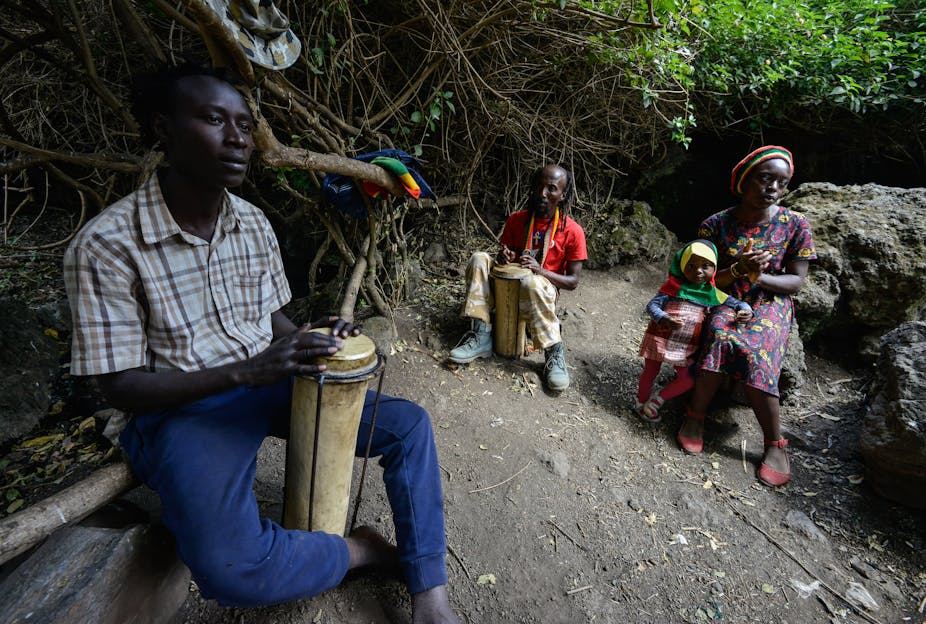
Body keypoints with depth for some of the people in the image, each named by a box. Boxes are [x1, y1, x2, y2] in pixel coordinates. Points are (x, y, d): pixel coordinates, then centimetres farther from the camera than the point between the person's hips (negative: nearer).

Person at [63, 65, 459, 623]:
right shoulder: (107, 245, -15)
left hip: (269, 381, 5)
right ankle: (363, 550, 1)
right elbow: (122, 386, -13)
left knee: (408, 423, -6)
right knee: (232, 569, -31)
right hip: (183, 409, -4)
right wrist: (244, 371, -26)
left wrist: (308, 341, -11)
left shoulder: (254, 224, 1)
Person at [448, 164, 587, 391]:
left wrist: (540, 271, -26)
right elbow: (506, 254, 10)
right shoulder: (517, 219, -1)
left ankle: (554, 352, -30)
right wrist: (503, 257, -16)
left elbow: (572, 281, -9)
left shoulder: (573, 231, -11)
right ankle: (481, 337, -28)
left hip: (544, 289, -4)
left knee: (531, 283, -39)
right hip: (510, 282, 4)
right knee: (479, 259, -21)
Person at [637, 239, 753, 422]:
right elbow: (651, 305, -14)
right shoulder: (674, 287, -9)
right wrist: (664, 319, -34)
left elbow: (737, 303, 8)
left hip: (687, 346, 4)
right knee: (650, 372, 9)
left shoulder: (712, 293, 2)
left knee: (688, 379, 4)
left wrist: (746, 311, -16)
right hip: (660, 338, -3)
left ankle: (658, 399, 24)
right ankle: (641, 403, 33)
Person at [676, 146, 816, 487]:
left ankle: (774, 443, -15)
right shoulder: (716, 224, -2)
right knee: (721, 334, -34)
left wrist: (759, 276, -19)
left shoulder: (795, 225, -1)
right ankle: (695, 415, -17)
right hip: (726, 301, 0)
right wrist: (739, 270, -21)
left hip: (770, 304, 0)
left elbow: (796, 281, 0)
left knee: (753, 350, -31)